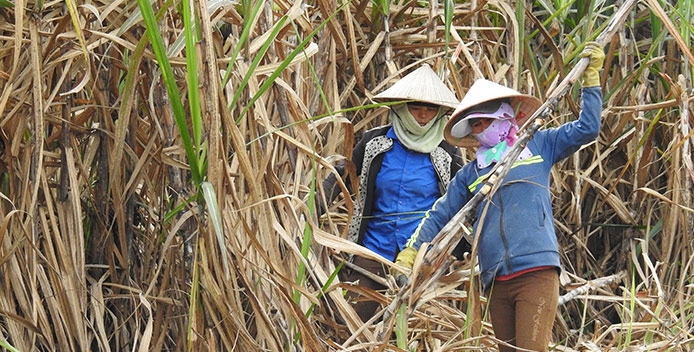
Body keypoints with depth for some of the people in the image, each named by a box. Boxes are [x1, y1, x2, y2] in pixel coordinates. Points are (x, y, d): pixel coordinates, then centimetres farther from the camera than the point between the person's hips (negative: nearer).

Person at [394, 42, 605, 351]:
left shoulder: (538, 147, 11)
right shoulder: (470, 174, 18)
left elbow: (587, 129, 8)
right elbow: (439, 216, 20)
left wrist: (591, 77, 5)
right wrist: (408, 255, 13)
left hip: (536, 272, -4)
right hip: (496, 281, 4)